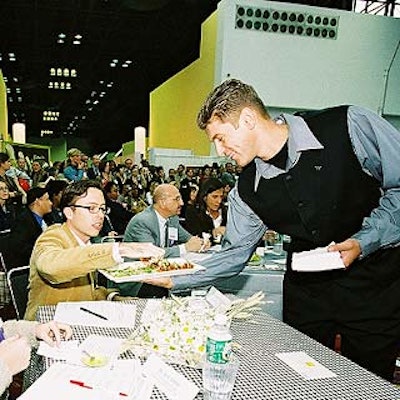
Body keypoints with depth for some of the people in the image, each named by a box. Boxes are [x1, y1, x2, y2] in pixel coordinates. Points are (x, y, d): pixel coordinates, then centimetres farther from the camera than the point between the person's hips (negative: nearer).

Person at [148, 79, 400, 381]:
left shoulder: (349, 126, -18)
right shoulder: (246, 192, -5)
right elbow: (235, 254, 4)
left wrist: (364, 241, -21)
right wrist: (174, 279, -2)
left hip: (375, 287, -3)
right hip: (306, 291, 4)